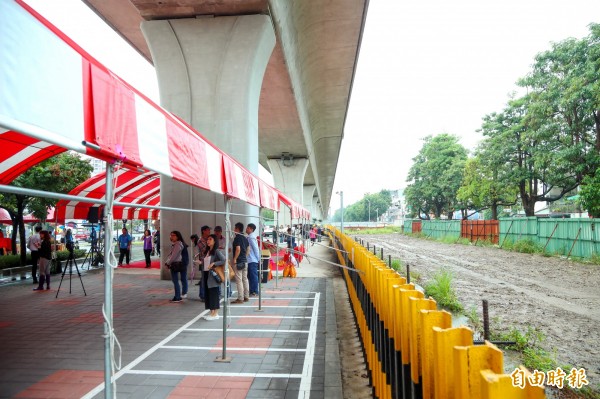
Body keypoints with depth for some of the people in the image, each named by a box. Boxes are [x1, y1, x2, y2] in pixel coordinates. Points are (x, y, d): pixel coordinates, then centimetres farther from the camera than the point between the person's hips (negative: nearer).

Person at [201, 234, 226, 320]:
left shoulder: (217, 251, -8)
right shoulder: (206, 251, 15)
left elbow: (224, 261, -18)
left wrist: (214, 263, -22)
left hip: (213, 275, -8)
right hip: (206, 274, 8)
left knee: (214, 294, -4)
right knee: (208, 294, 9)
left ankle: (215, 314, 3)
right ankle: (212, 313, 17)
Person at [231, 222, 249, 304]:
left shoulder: (237, 238, -13)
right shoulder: (245, 238, 13)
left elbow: (238, 249, -22)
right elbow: (247, 249, 17)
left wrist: (234, 259, -17)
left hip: (238, 262, -9)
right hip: (245, 261, 9)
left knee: (239, 280, -5)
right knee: (245, 279, 13)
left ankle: (240, 298, -3)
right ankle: (246, 297, 18)